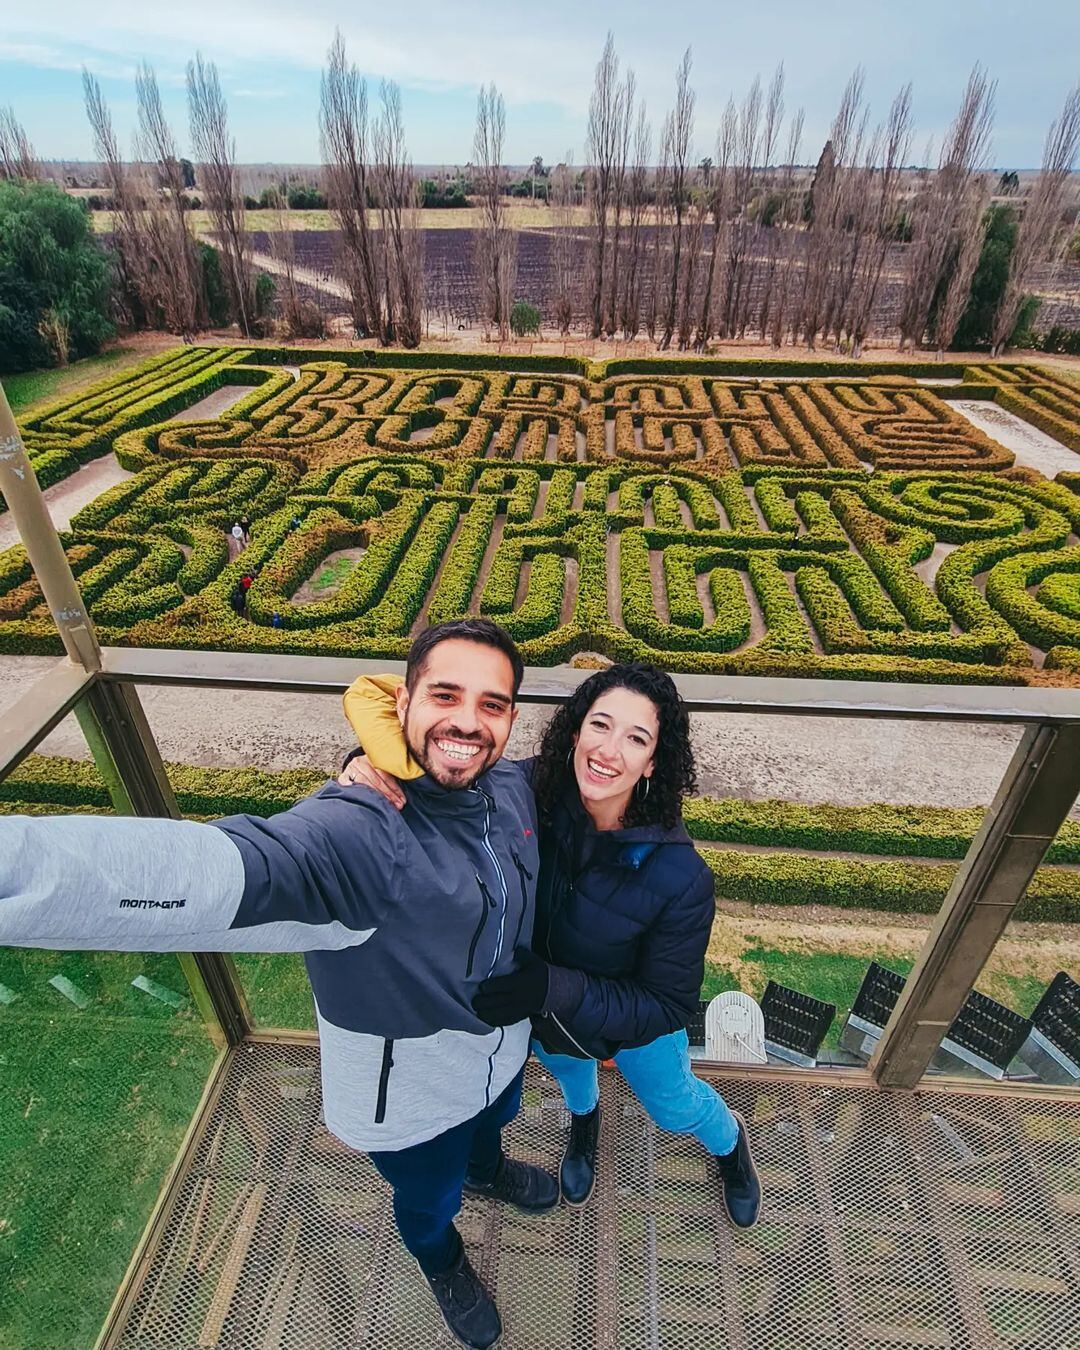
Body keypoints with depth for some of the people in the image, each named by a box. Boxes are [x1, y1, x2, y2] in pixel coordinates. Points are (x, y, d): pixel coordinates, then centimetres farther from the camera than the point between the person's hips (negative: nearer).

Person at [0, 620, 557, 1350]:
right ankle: (442, 1261, 67)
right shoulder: (357, 830, -41)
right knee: (430, 1198, 29)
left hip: (504, 1045, 5)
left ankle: (485, 1170, 76)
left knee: (491, 1124, 38)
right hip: (411, 1088, -5)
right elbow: (217, 869, -60)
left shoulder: (514, 786, -19)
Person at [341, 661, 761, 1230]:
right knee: (567, 1071, 36)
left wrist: (551, 987, -40)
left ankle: (728, 1137, 68)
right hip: (543, 1017, 2)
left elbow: (666, 1007, -26)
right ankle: (584, 1118, 75)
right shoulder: (526, 790, -33)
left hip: (634, 1026, -2)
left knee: (675, 1106, 30)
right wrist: (370, 763, -46)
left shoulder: (680, 877, -38)